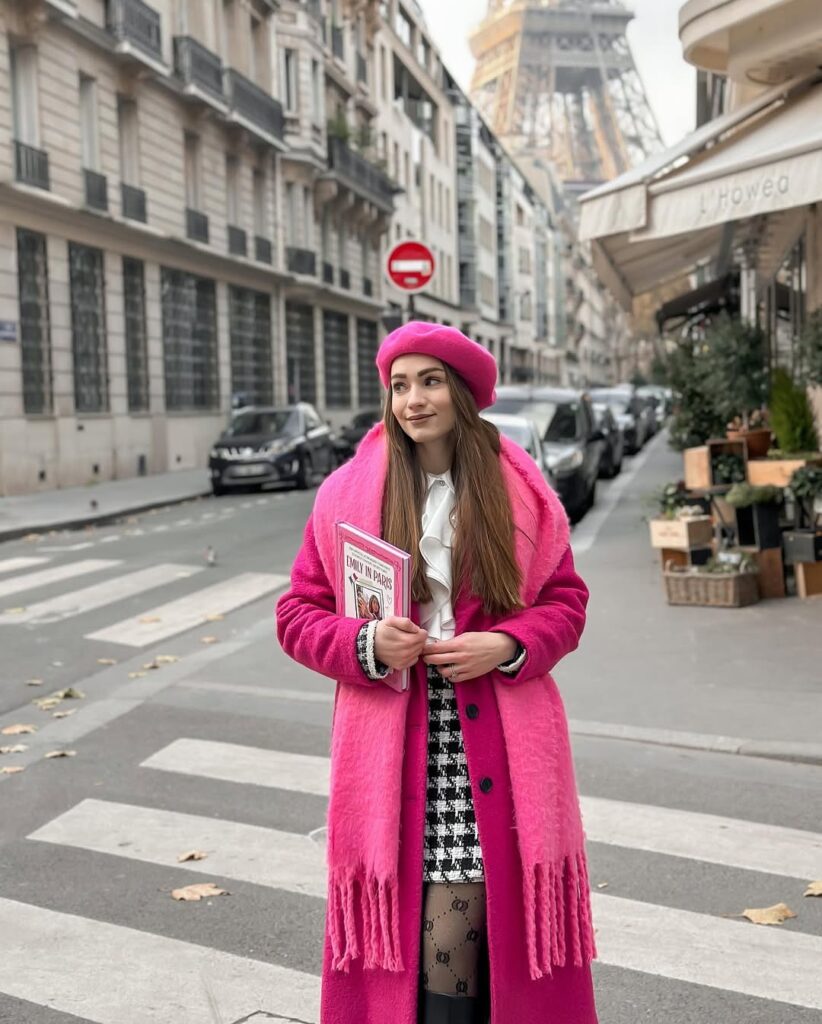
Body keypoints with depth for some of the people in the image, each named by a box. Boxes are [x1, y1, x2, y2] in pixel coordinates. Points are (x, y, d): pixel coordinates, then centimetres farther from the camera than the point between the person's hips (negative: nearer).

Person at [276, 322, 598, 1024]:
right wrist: (366, 644, -13)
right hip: (395, 743, 0)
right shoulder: (347, 494, 3)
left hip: (500, 742, 1)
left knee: (505, 911, 0)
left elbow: (565, 600, 9)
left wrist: (507, 646, -10)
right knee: (409, 910, -2)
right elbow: (297, 615, 6)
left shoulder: (520, 490, 5)